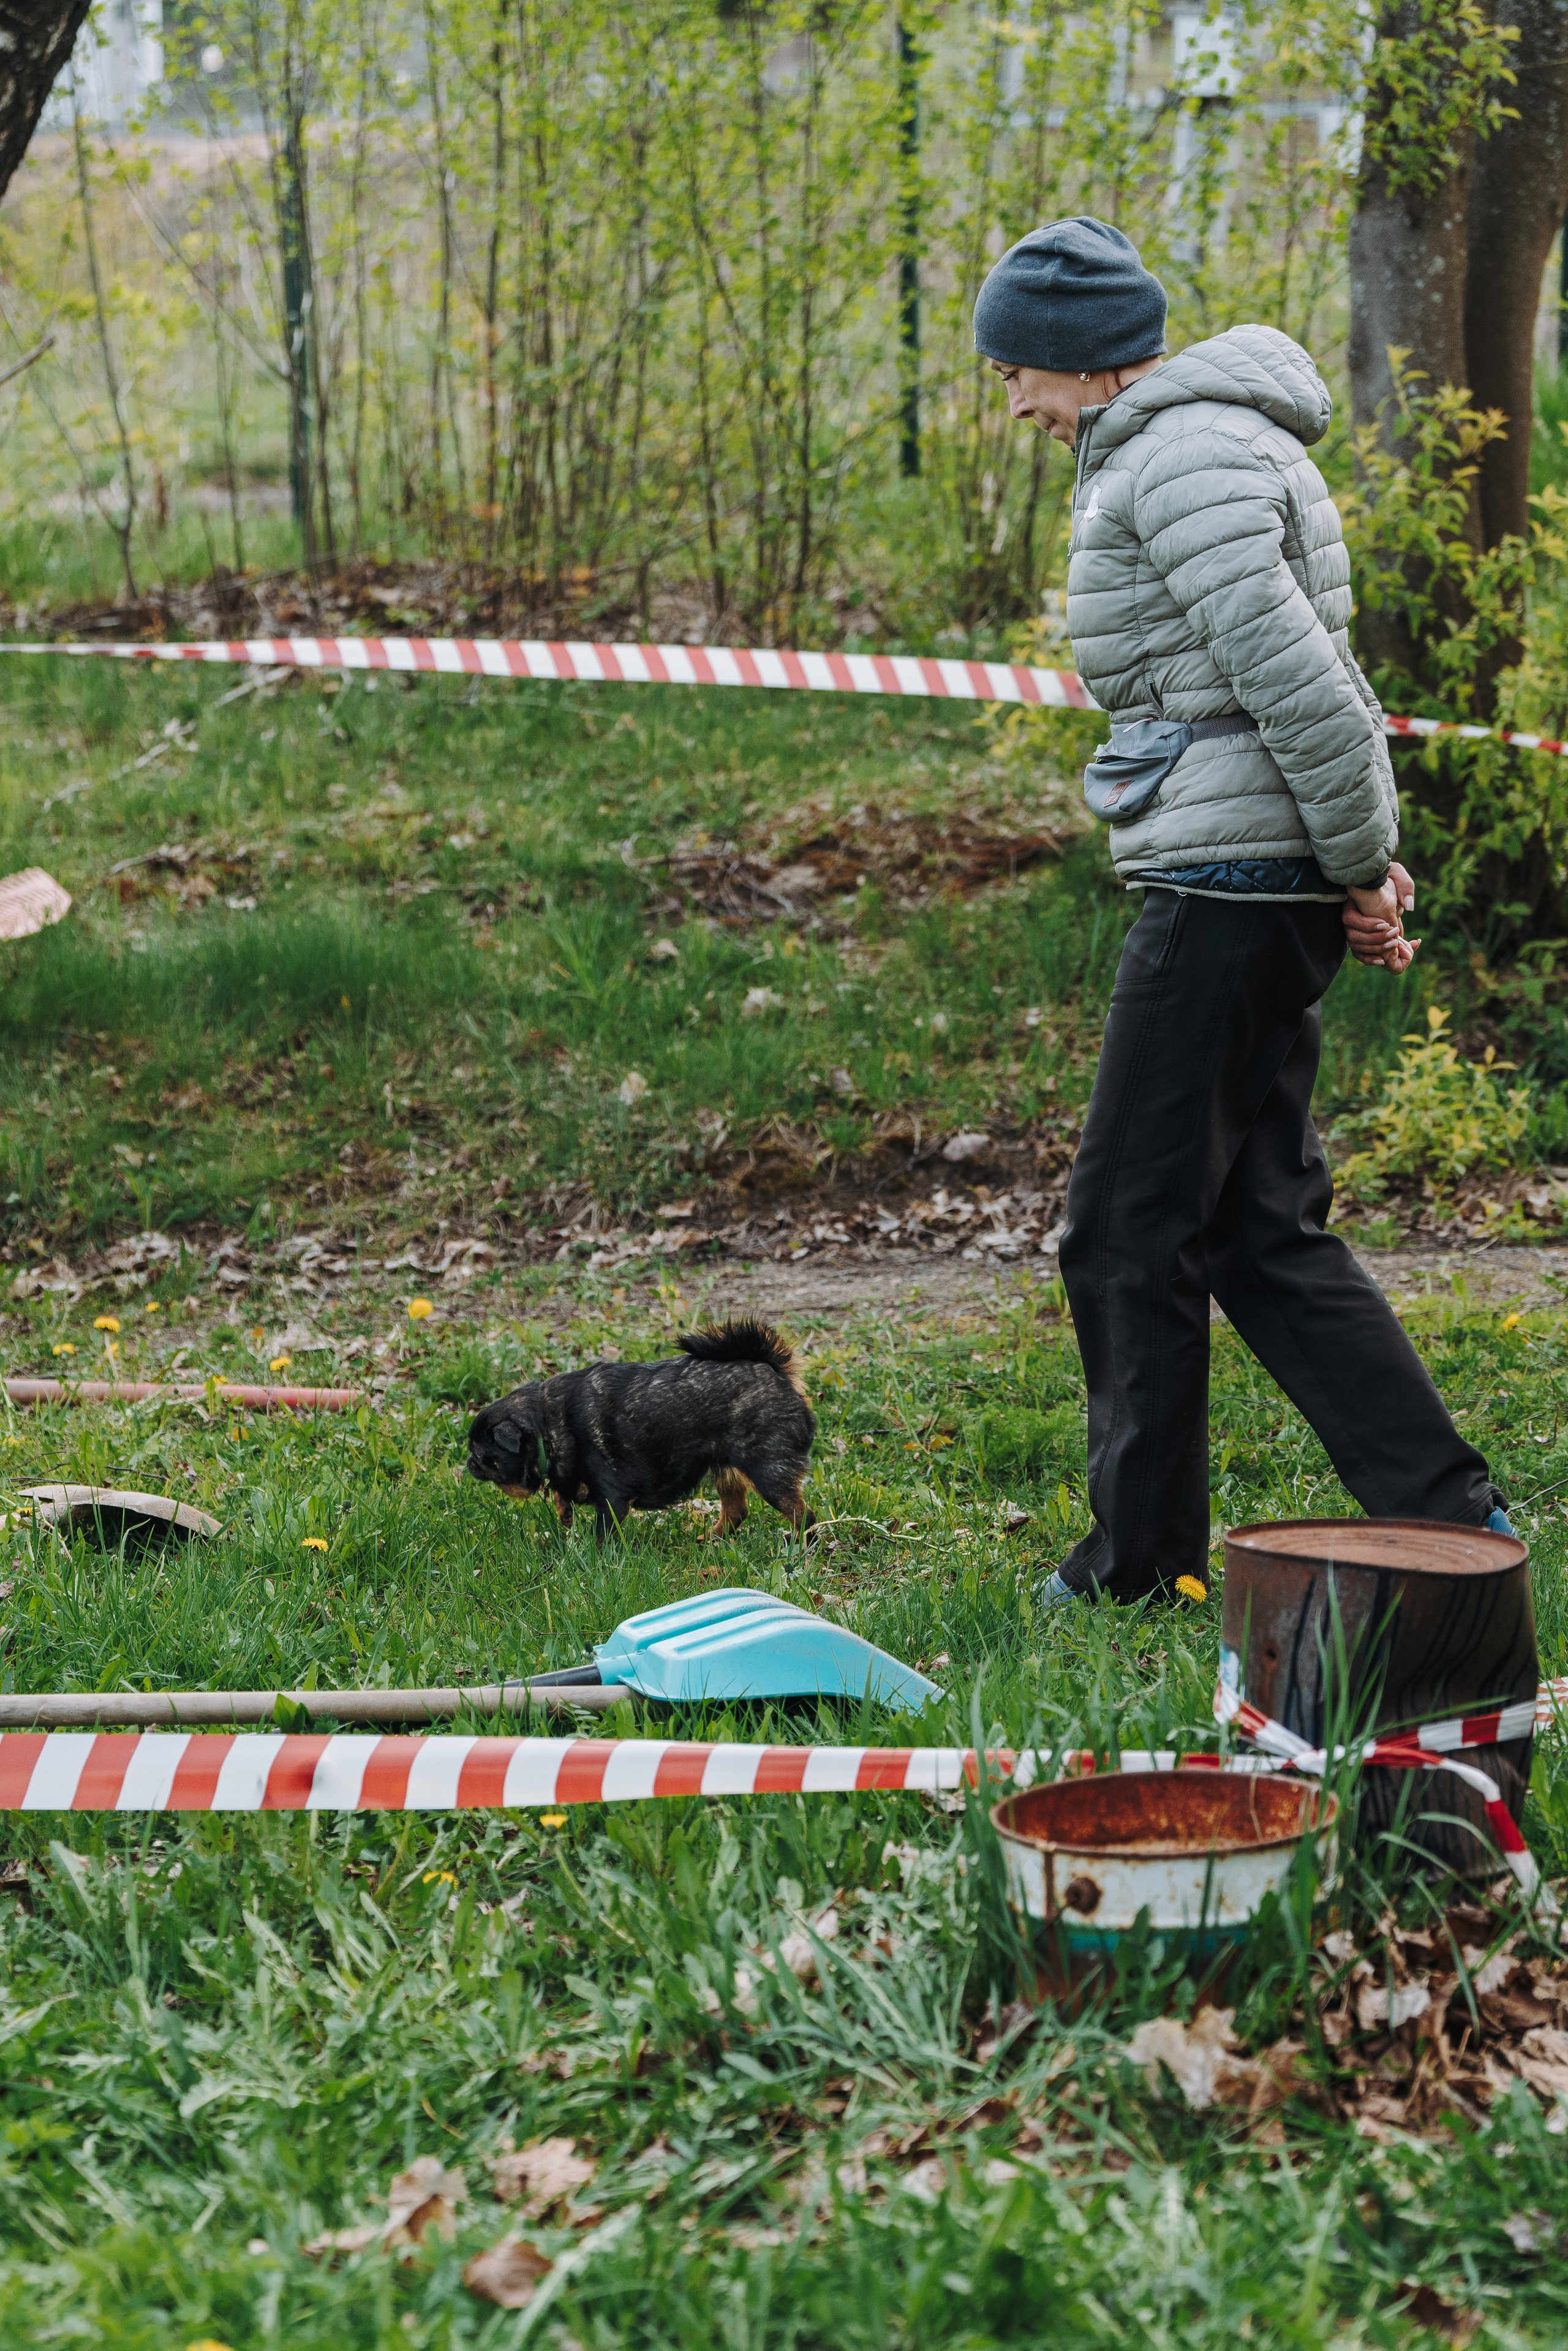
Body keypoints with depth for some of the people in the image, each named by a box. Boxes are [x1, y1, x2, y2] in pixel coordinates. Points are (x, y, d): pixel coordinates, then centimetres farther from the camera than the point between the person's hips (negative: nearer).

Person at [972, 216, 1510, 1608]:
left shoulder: (1184, 457, -13)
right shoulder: (1212, 441, 21)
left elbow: (1290, 672, -21)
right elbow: (1313, 674, 21)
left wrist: (1358, 857, -12)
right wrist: (1367, 854, 14)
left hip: (1233, 880, -10)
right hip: (1267, 885, 10)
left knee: (1131, 1229, -1)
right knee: (1259, 1227, 11)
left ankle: (1144, 1567, 9)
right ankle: (1447, 1516, 10)